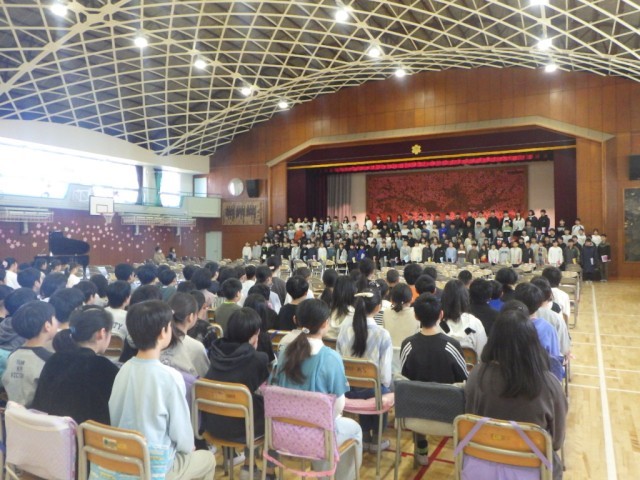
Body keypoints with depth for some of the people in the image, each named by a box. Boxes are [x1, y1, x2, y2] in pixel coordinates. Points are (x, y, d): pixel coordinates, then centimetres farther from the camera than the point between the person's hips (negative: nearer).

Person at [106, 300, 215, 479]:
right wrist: (188, 448, 6)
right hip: (156, 466, -6)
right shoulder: (170, 376, -24)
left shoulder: (123, 370, -6)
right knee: (208, 458, 21)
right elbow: (182, 434, -15)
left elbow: (114, 419, 5)